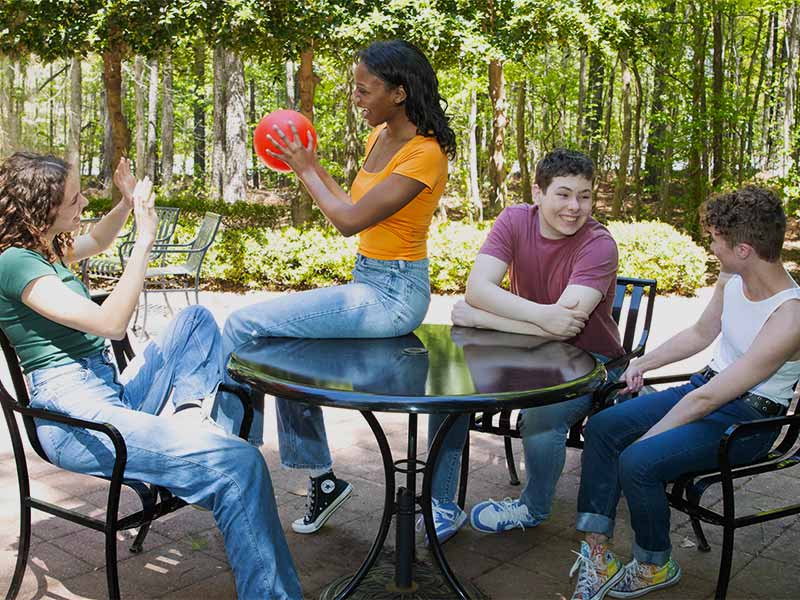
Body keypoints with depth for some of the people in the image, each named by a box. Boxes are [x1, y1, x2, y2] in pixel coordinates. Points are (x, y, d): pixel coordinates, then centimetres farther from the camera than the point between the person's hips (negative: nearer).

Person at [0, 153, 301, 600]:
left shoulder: (44, 248, 14)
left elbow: (96, 242, 38)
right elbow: (110, 324, -22)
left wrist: (128, 201, 20)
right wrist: (145, 242, -19)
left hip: (112, 392, 11)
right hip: (75, 418, -11)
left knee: (196, 319, 27)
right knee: (239, 465, -29)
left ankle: (185, 412, 0)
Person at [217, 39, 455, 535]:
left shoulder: (424, 155, -18)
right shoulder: (380, 136, 9)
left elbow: (350, 220, -19)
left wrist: (305, 169, -6)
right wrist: (312, 166, 12)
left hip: (393, 294, -10)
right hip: (369, 283, 10)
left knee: (243, 325, -12)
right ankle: (322, 479, 24)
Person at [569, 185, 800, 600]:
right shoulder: (731, 278, -3)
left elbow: (707, 400, -25)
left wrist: (641, 441, -19)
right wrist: (644, 363, 12)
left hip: (747, 420, -8)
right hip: (707, 384, 9)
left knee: (637, 462, -27)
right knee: (602, 427, -6)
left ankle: (655, 566, 1)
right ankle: (595, 552, -3)